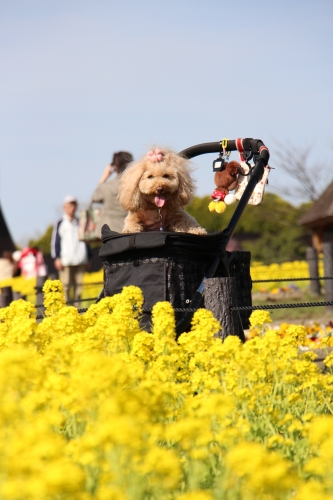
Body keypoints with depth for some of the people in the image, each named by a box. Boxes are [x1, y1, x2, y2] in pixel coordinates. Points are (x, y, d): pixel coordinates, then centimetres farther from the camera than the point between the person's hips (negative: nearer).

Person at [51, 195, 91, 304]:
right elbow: (55, 242, 2)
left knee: (78, 285, 1)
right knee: (65, 286, -9)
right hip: (65, 261, -4)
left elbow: (86, 240, 24)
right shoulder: (60, 224, 6)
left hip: (80, 261, 4)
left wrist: (88, 258, 19)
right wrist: (57, 258, -7)